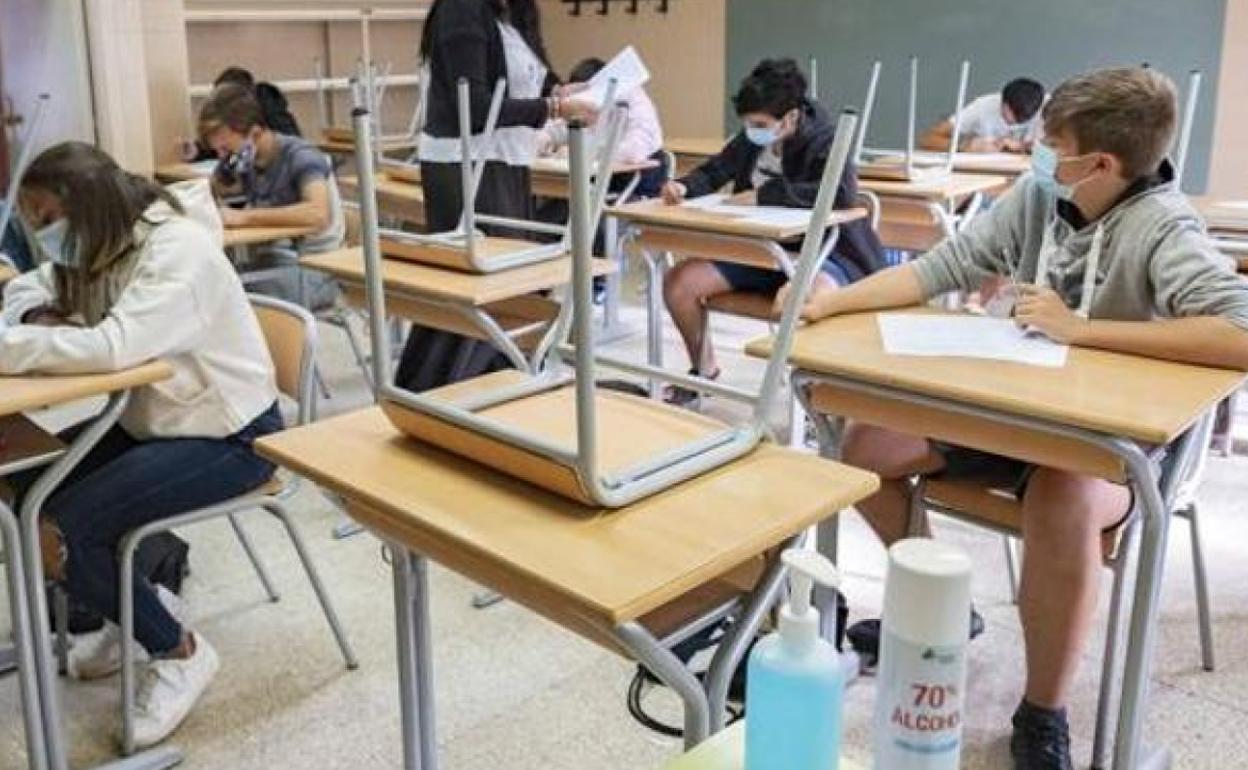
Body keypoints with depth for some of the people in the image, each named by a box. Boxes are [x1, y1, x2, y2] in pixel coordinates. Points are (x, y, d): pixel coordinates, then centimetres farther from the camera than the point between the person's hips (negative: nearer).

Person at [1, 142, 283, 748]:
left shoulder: (178, 248, -23)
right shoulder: (100, 248, 5)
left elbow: (115, 346, -36)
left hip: (229, 434, -9)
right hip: (154, 420, 9)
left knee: (58, 531, -19)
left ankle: (179, 652, 1)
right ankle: (135, 604, 17)